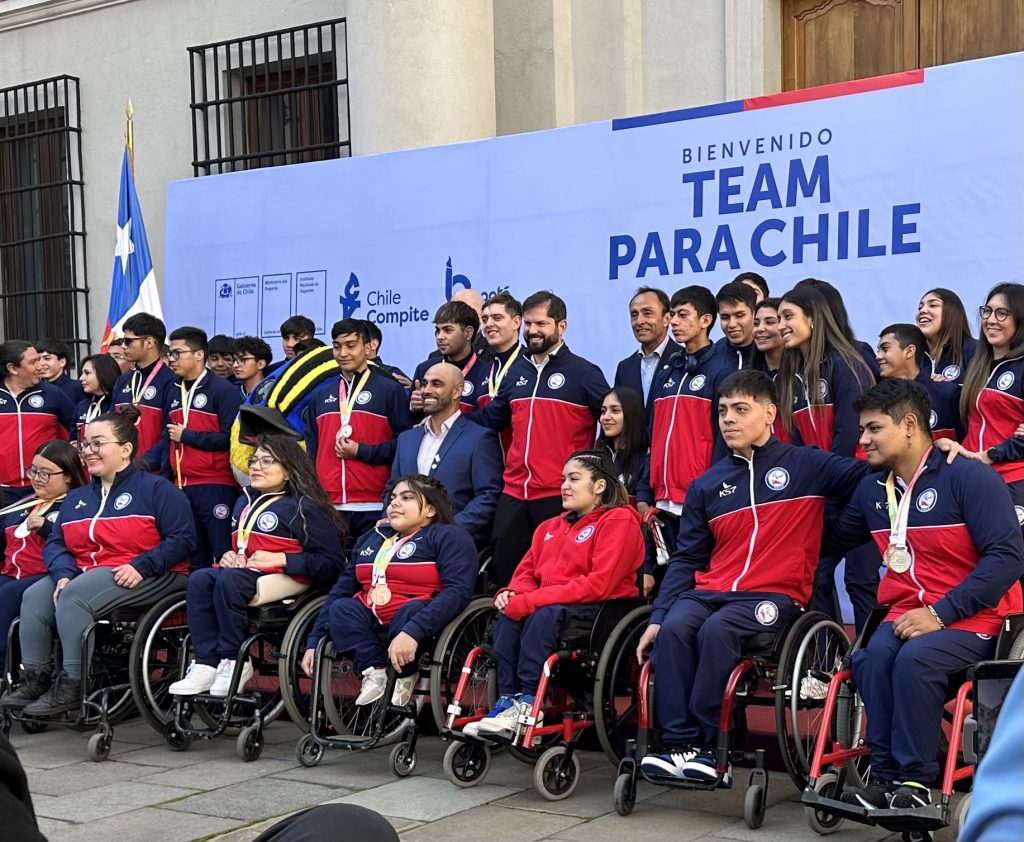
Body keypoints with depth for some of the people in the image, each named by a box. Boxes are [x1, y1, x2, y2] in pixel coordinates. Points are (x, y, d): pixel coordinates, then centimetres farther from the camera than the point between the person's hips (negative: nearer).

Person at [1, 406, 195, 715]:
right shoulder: (76, 498, 22)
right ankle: (34, 681, -14)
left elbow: (181, 538, -11)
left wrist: (141, 566, -22)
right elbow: (55, 543, 13)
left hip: (140, 577, -7)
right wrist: (63, 572, -9)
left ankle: (72, 686, -26)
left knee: (73, 596, -31)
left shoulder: (156, 488, -1)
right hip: (88, 572, 7)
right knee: (34, 597, -19)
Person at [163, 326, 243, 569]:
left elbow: (230, 438, -16)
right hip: (181, 487, 7)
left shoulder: (224, 390, -7)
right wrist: (166, 478, 14)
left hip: (216, 486, -7)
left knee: (224, 554, -7)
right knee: (194, 560, 11)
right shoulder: (173, 393, 16)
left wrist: (186, 435, -11)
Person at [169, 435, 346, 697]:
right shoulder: (245, 502, 22)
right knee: (199, 579, -23)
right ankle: (206, 665, -27)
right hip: (243, 572, 7)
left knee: (229, 580, -34)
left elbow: (332, 564, -9)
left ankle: (234, 662, -21)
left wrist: (280, 559, -16)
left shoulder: (303, 507, -1)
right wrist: (227, 556, 11)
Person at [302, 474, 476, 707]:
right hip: (371, 625, 5)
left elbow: (458, 590, -18)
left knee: (412, 609, -36)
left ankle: (402, 679, -16)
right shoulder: (371, 539, 20)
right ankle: (375, 672, -25)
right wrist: (314, 642, 5)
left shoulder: (449, 536, -2)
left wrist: (412, 632, -31)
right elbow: (341, 589, 16)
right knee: (341, 608, -22)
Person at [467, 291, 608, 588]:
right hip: (514, 494, 6)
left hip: (559, 496, -5)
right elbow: (491, 417, 21)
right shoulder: (516, 371, 14)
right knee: (502, 572, 9)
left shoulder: (584, 373, -3)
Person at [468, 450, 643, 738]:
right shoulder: (551, 527, 19)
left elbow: (598, 585, -16)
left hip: (604, 608, -7)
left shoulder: (619, 520, -6)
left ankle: (528, 702, -30)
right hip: (549, 604, 7)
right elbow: (527, 570, 20)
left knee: (544, 614, -34)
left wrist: (529, 601, -18)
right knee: (508, 616, -23)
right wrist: (512, 593, -8)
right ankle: (507, 700, -25)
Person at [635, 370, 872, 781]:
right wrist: (657, 616, 5)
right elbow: (686, 559, 14)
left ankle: (708, 744, -20)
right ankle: (678, 743, -23)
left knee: (717, 630, -32)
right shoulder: (706, 485, 14)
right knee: (674, 629, -27)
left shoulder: (805, 465, 3)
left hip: (775, 594, -4)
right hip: (710, 590, 4)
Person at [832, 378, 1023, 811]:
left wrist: (942, 613, -22)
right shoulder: (872, 490, 10)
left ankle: (915, 781, -21)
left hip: (970, 617, -5)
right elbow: (836, 538, 29)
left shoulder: (968, 477, -10)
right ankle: (885, 776, -19)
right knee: (874, 656, -27)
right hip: (906, 612, 5)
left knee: (916, 658, -33)